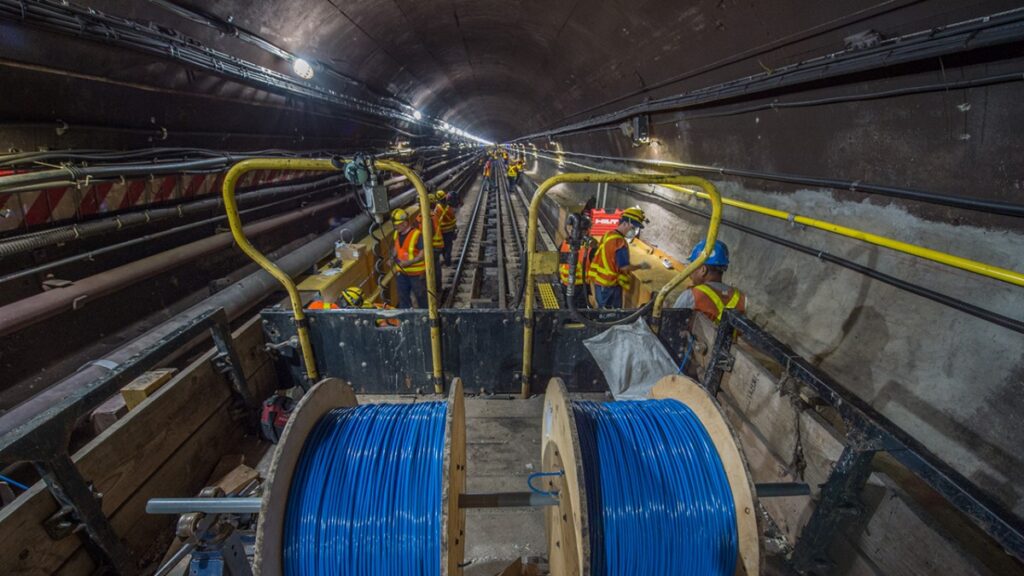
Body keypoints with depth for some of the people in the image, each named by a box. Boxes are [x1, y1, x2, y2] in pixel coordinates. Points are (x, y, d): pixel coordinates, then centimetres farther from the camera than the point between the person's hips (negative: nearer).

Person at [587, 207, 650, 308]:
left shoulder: (608, 234, 8)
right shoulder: (619, 242, -21)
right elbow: (624, 267, -21)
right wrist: (640, 266, -7)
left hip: (599, 281, 9)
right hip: (610, 284, -9)